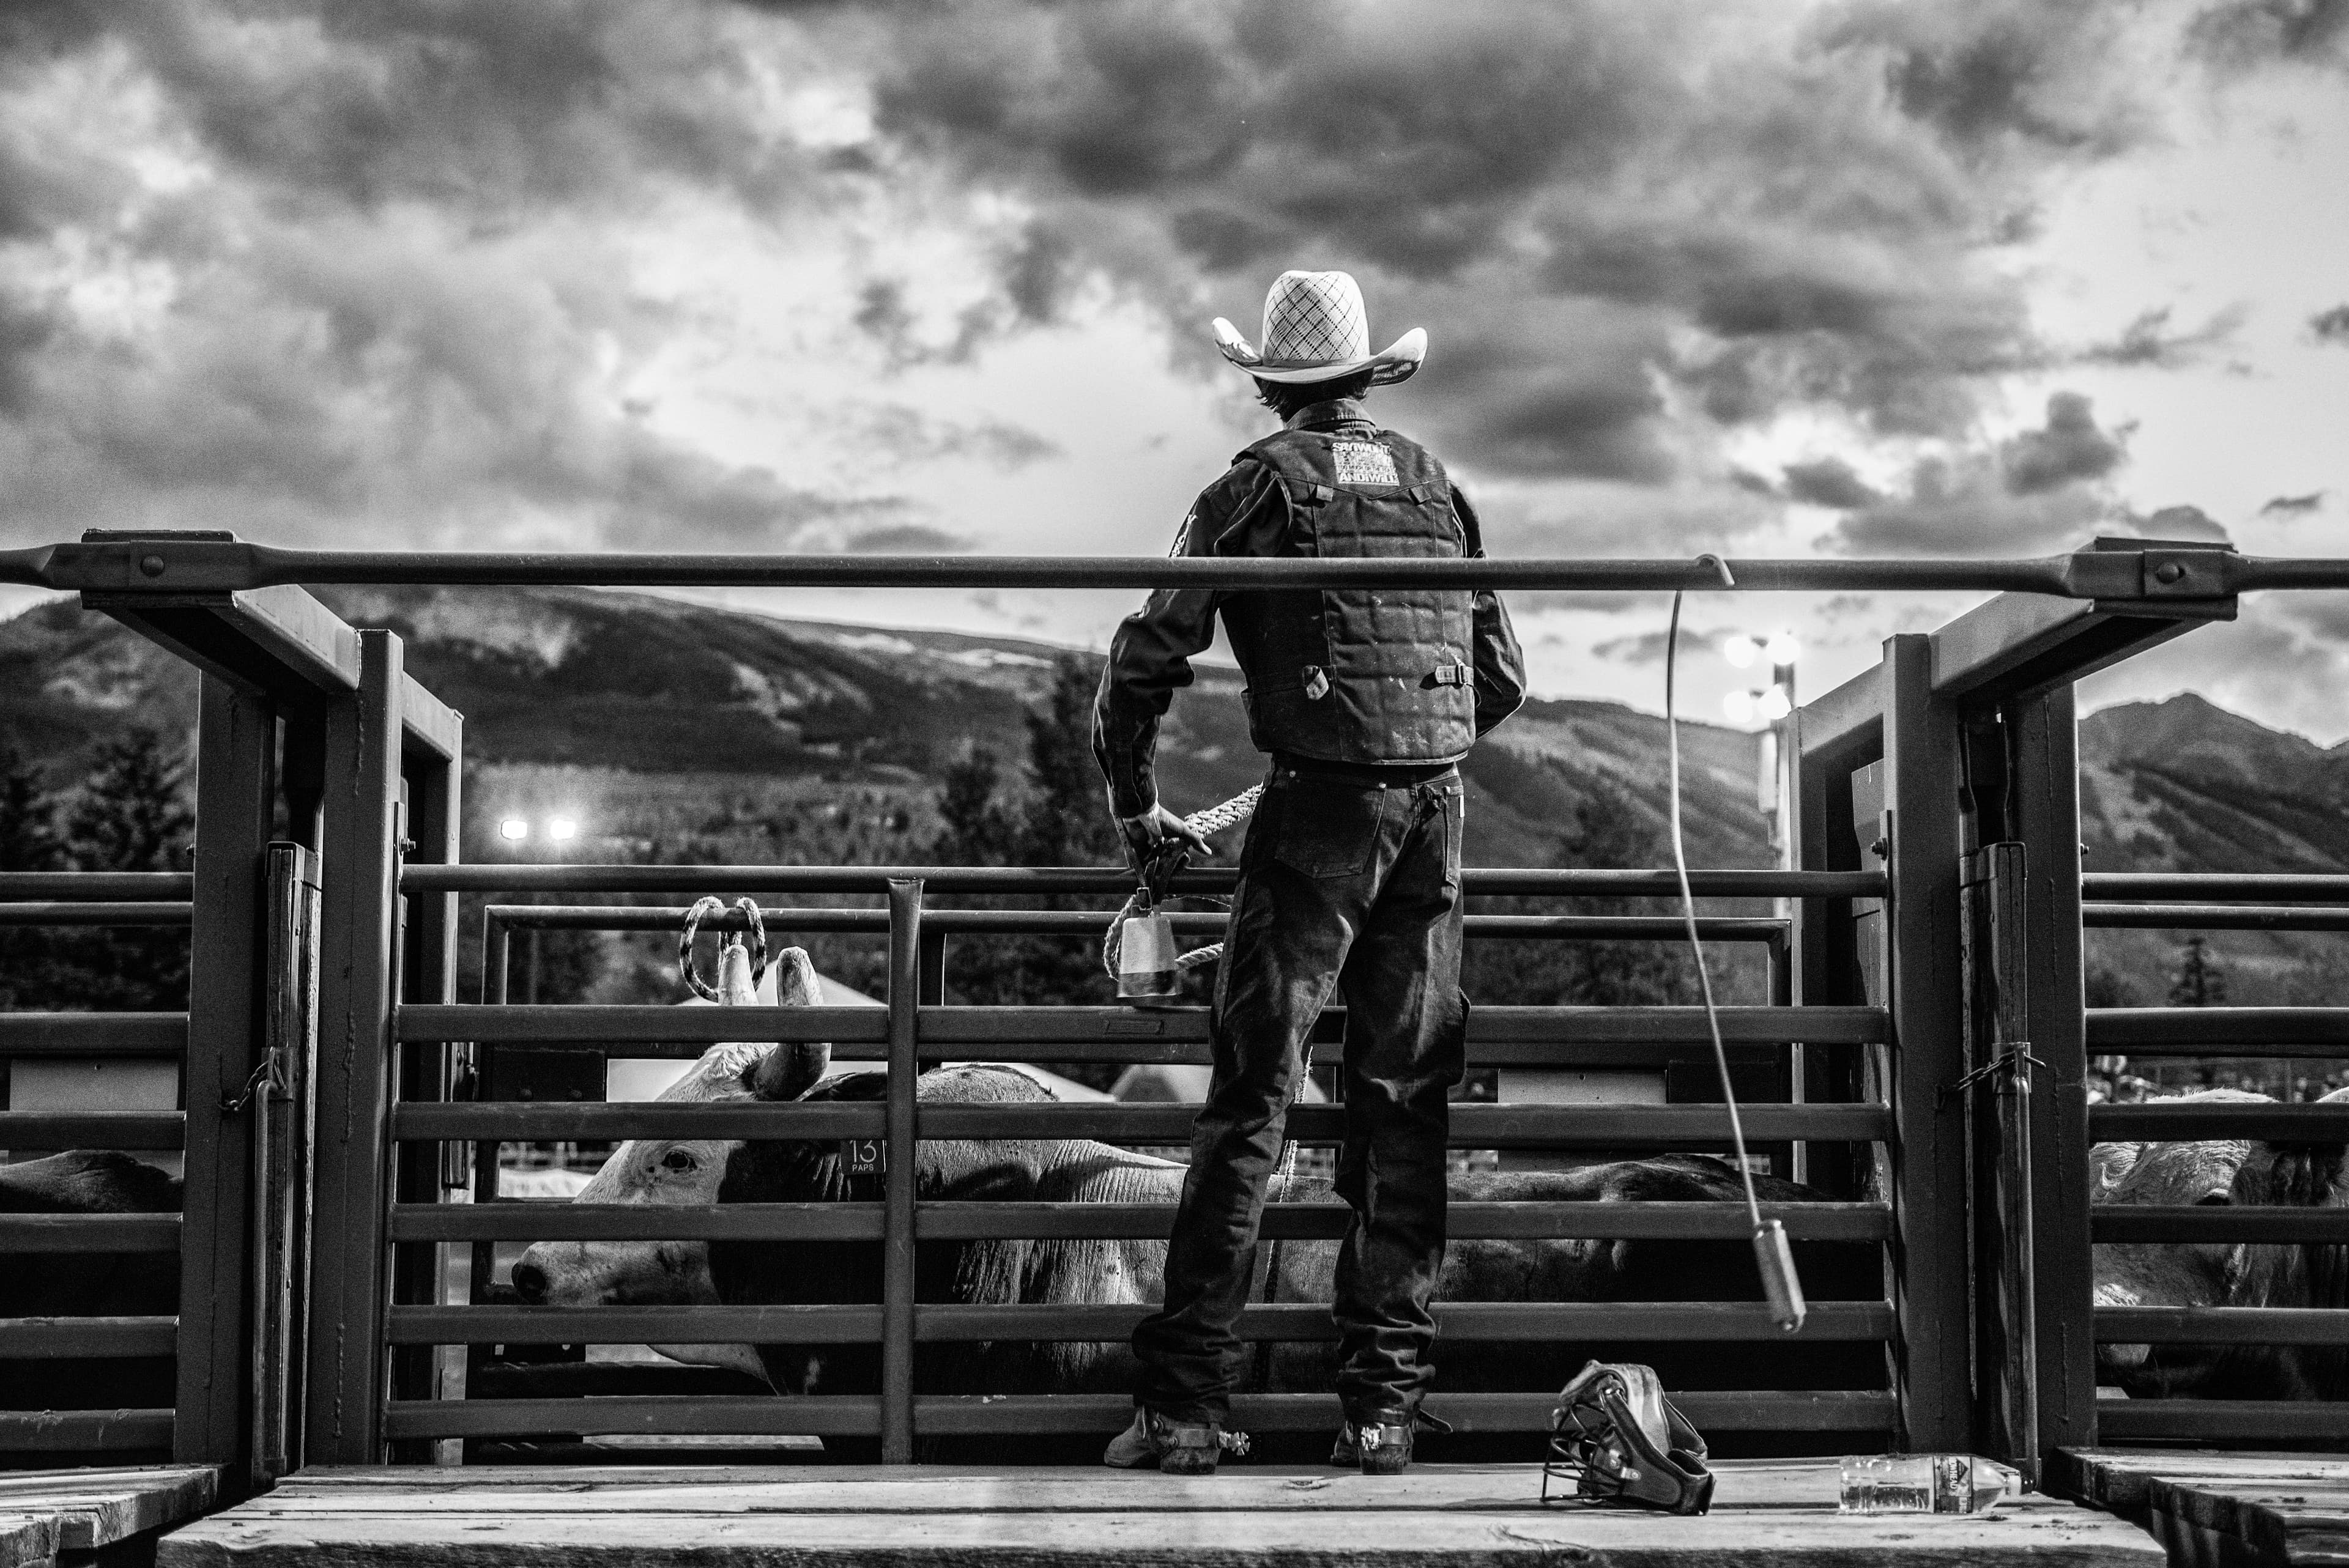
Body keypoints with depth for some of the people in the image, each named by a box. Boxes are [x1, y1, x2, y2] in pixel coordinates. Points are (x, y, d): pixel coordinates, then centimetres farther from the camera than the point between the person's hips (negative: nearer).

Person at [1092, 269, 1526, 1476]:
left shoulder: (1256, 485, 4)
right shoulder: (1436, 487, 16)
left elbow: (1147, 660, 1)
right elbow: (1502, 678, 19)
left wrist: (1133, 803, 16)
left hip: (1318, 807, -4)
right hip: (1435, 811, 4)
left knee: (1250, 1102, -2)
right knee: (1404, 1107, 8)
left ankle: (1185, 1401, -4)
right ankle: (1383, 1406, 8)